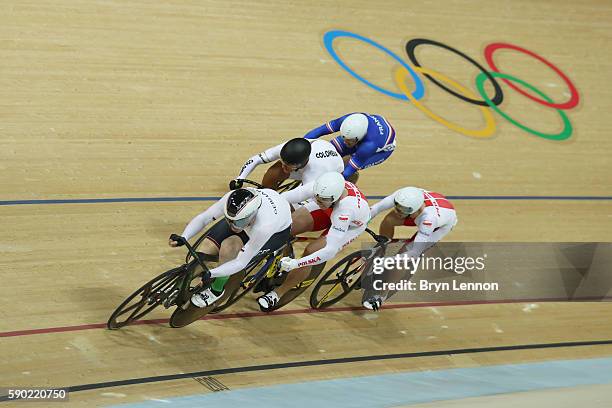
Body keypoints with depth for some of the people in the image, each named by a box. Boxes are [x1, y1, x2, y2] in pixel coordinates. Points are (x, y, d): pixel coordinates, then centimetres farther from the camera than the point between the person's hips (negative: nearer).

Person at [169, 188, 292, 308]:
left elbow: (241, 263, -35)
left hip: (279, 231, -5)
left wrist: (210, 274, -44)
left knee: (228, 247, -28)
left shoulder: (264, 227, -44)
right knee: (207, 247, -14)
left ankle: (217, 290, -4)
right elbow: (203, 218, -22)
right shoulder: (231, 199, -35)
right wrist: (183, 238, -36)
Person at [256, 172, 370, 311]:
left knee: (310, 252, -22)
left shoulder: (345, 210, -46)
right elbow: (288, 196, -32)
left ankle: (277, 294, -4)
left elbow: (330, 251, -45)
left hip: (352, 225, -5)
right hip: (330, 210, 5)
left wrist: (295, 263, -47)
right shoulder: (322, 187, -36)